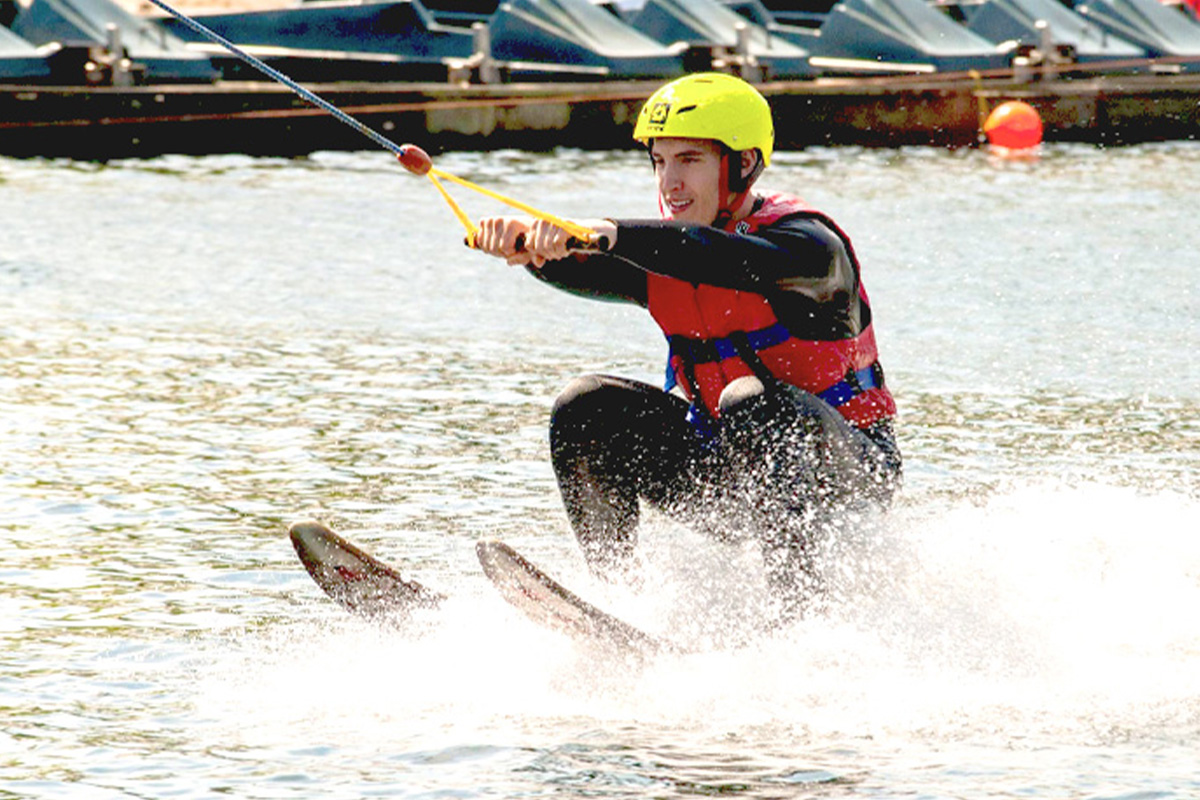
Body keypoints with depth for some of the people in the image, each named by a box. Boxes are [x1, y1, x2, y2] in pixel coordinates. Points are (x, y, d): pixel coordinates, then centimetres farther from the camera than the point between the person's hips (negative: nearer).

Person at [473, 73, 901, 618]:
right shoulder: (663, 249, 1)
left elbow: (731, 261, -42)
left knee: (755, 402, -36)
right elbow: (584, 271, -19)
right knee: (587, 410, -7)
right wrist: (530, 245, -42)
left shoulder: (804, 242, -20)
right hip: (729, 467, 7)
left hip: (847, 465, -6)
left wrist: (614, 235, -54)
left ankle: (800, 608, -34)